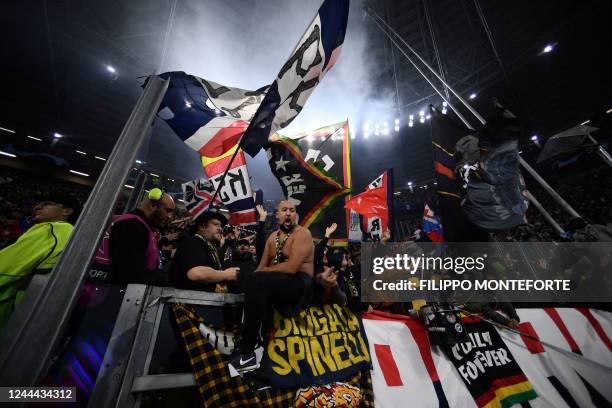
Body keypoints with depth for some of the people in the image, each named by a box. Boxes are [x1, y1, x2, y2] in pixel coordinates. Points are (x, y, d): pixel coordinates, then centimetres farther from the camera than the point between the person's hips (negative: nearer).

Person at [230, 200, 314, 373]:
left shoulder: (302, 234, -9)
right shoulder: (272, 237, 13)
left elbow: (292, 267, -20)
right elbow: (262, 267, 10)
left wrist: (265, 270, -10)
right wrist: (253, 278, -11)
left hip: (299, 284, -7)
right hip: (275, 283, 7)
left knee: (256, 281, -28)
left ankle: (247, 353, -19)